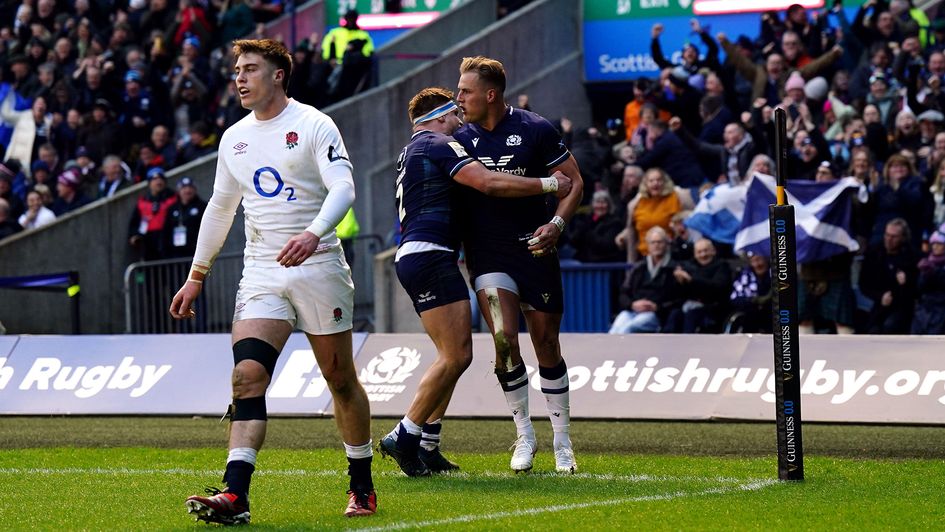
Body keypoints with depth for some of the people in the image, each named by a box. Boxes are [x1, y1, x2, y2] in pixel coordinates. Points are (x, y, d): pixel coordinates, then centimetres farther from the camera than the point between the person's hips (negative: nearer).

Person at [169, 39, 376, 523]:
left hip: (318, 267, -4)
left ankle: (362, 486, 24)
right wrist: (197, 275, 23)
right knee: (247, 376, -14)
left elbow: (343, 187, -17)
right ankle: (235, 495, -24)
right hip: (261, 274, 4)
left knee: (341, 381, 6)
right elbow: (220, 207, 24)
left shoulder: (313, 125, -5)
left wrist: (314, 233, -35)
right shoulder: (235, 138, 13)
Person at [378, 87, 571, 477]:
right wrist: (548, 185, -8)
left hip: (412, 257, 11)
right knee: (456, 356, -13)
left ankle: (426, 446, 7)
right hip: (429, 257, -11)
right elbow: (489, 183, -17)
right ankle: (404, 437, -12)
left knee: (454, 356, 11)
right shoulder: (439, 145, -5)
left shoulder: (411, 152, 27)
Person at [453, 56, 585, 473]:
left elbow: (574, 182, 0)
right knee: (504, 338, -16)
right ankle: (524, 435, 0)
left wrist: (556, 224, -15)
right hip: (488, 256, 1)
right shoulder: (461, 140, 4)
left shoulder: (536, 131, -5)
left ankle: (562, 441, 16)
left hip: (534, 251, -1)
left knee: (547, 344, 4)